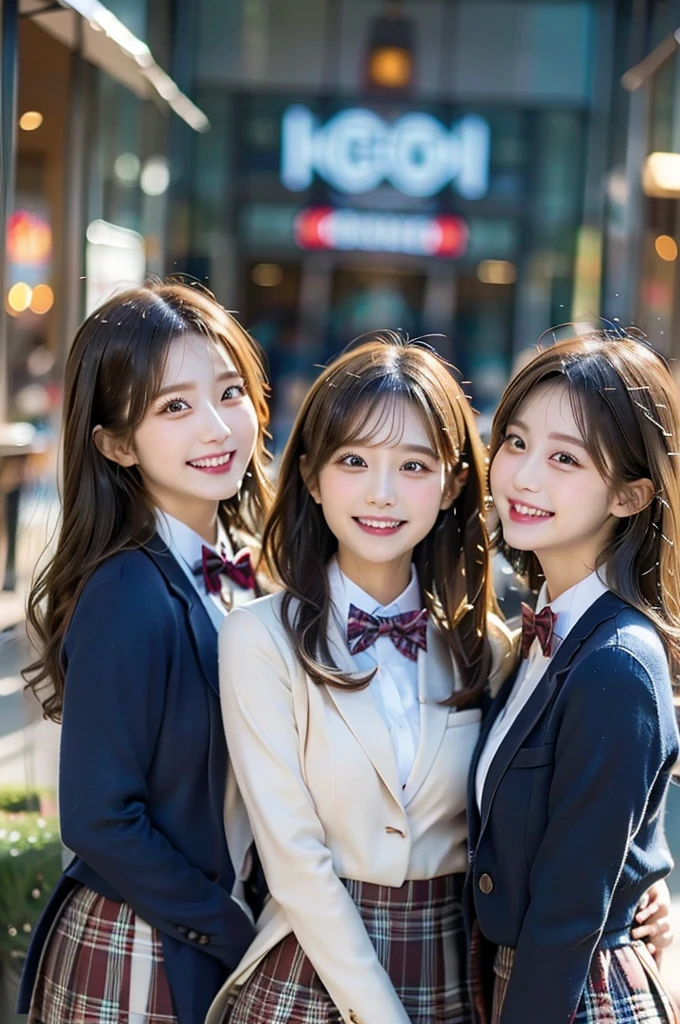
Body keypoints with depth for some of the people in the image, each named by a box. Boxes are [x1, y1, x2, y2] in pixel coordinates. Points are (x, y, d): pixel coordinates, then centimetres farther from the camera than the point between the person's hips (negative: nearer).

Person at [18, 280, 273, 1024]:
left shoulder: (239, 572, 0)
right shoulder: (130, 595, -21)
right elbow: (97, 821, -20)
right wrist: (239, 932, -13)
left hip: (225, 956, 7)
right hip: (134, 963, -7)